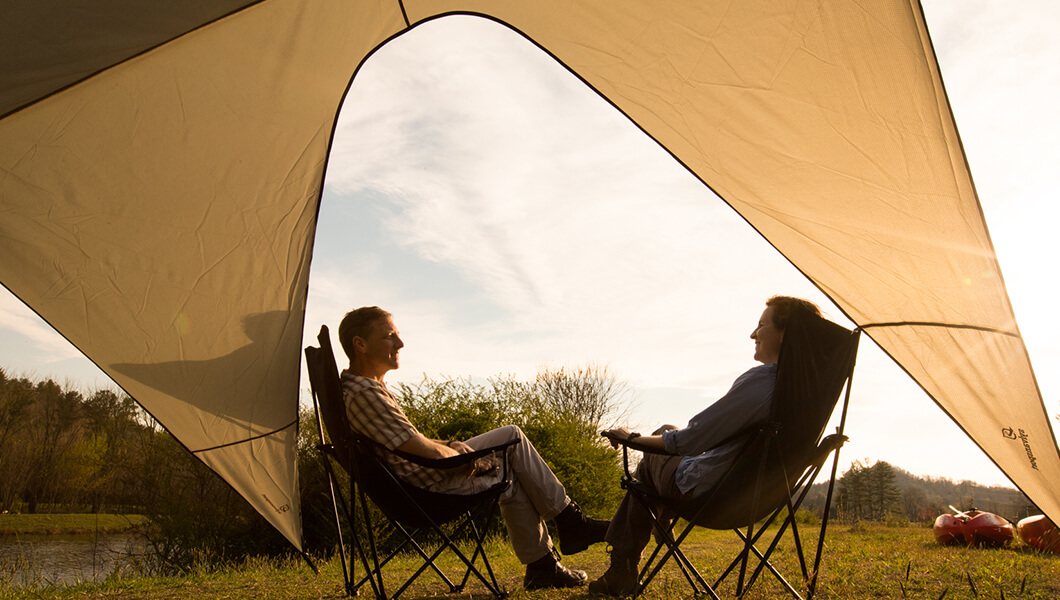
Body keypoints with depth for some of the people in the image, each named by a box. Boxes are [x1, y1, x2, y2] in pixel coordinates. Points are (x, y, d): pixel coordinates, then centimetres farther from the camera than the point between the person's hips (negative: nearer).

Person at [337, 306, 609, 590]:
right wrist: (457, 454, -7)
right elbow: (427, 452, -27)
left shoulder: (368, 386, 8)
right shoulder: (363, 393, -26)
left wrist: (450, 446, 1)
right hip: (429, 488, -11)